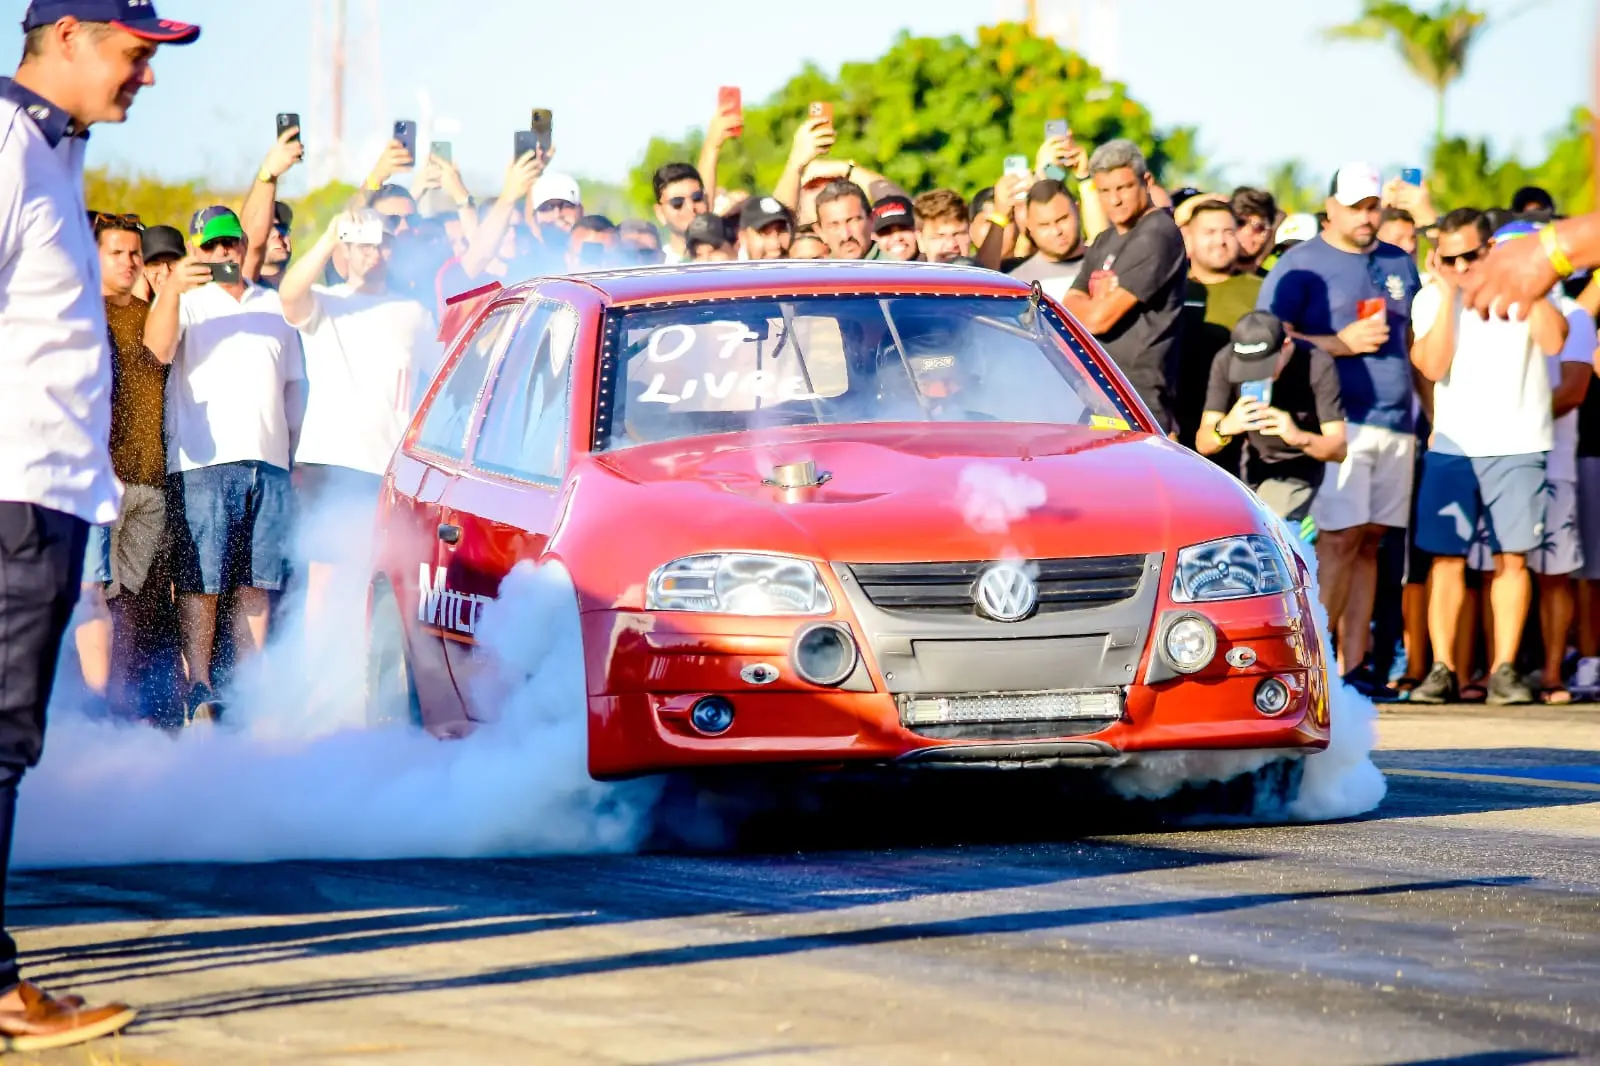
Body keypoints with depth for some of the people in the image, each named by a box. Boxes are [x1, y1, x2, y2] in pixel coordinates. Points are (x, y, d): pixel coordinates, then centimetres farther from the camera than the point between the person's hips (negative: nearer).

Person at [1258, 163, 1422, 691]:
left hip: (1396, 422, 6)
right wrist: (1344, 343, -13)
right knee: (1339, 540, -13)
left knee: (1368, 543, 5)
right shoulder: (1302, 265, 0)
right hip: (1337, 421, -6)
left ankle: (1353, 663, 7)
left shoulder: (1399, 264, 18)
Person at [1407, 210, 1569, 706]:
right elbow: (1433, 366, -10)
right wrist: (1447, 293, -12)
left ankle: (1504, 669, 1)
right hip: (1452, 445, 1)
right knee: (1446, 557, -2)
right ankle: (1442, 669, 1)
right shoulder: (1431, 299, 4)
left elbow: (1553, 342, -15)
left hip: (1517, 445, -1)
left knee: (1512, 557, -2)